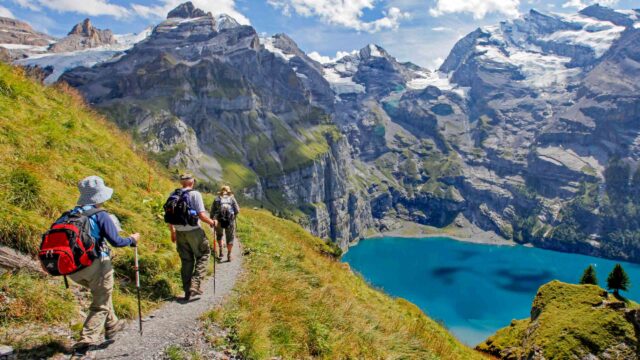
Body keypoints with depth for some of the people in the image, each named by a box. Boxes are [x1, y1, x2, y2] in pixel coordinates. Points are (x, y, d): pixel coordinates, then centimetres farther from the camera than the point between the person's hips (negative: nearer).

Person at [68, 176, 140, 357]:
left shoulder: (71, 214, 6)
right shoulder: (101, 215, -11)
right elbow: (116, 241, -14)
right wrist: (132, 240, 3)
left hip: (74, 268, 7)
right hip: (96, 264, -7)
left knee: (101, 293, 29)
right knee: (101, 304, 10)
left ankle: (112, 326, 40)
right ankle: (85, 341, 1)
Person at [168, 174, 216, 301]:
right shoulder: (195, 194, -10)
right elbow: (201, 215, -17)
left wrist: (172, 231, 21)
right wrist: (212, 222, 1)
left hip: (179, 233, 5)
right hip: (194, 231, -5)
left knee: (186, 261, 14)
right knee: (203, 255, 12)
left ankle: (187, 291, 19)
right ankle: (195, 285, -1)